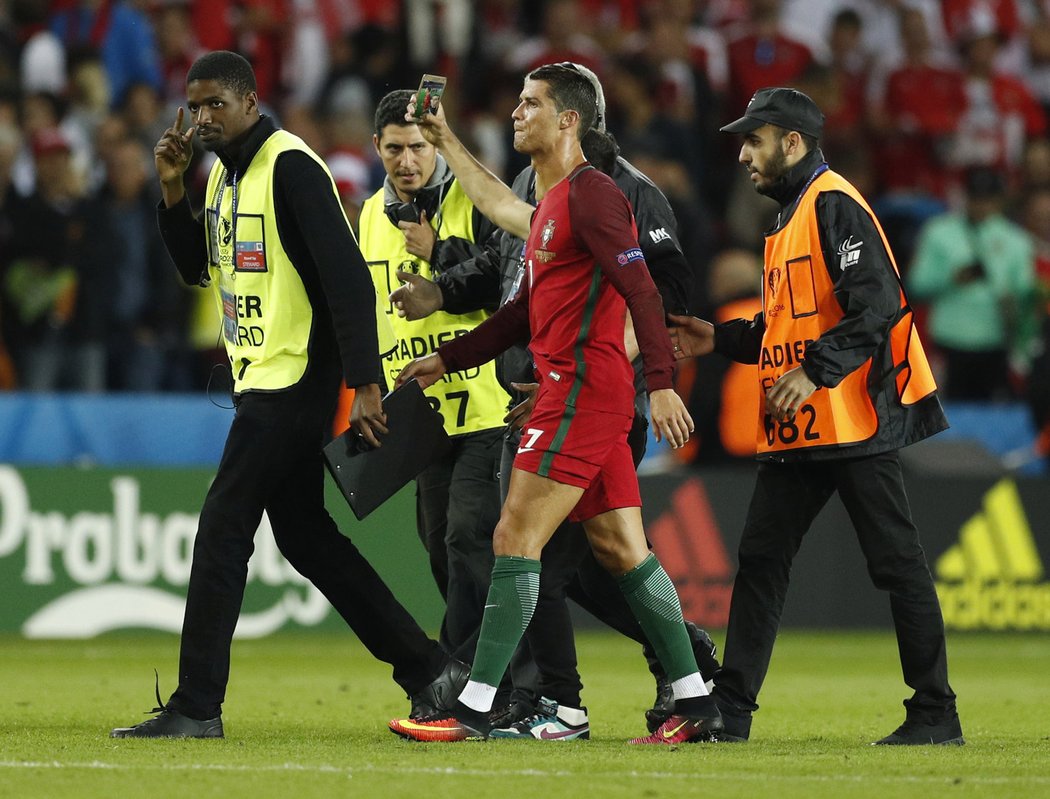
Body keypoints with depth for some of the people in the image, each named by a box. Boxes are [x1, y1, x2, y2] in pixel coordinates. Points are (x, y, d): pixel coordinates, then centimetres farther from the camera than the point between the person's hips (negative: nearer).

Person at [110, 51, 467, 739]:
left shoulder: (291, 167, -15)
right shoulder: (224, 173, 13)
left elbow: (348, 277, -20)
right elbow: (199, 269, 20)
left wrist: (365, 384, -24)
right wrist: (175, 192, 4)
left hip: (291, 383, -10)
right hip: (261, 379, 10)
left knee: (221, 533, -9)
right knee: (305, 535, 11)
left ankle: (196, 708, -6)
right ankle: (428, 669, 16)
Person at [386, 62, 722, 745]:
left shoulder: (590, 194, -10)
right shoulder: (551, 202, 20)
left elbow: (640, 289, -19)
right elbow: (527, 314, 27)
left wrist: (660, 383, -26)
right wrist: (449, 359, 27)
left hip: (583, 391, -10)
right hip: (574, 391, 10)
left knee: (516, 540, -10)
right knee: (621, 551, 10)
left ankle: (474, 709, -11)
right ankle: (696, 701, 11)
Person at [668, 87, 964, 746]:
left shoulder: (835, 205, -10)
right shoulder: (790, 217, 21)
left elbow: (876, 306, -21)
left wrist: (815, 372, -25)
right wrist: (722, 339, 19)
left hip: (856, 420, -10)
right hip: (796, 430, 10)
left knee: (896, 562, -5)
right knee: (761, 558, 7)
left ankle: (936, 715, -1)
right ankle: (729, 711, 9)